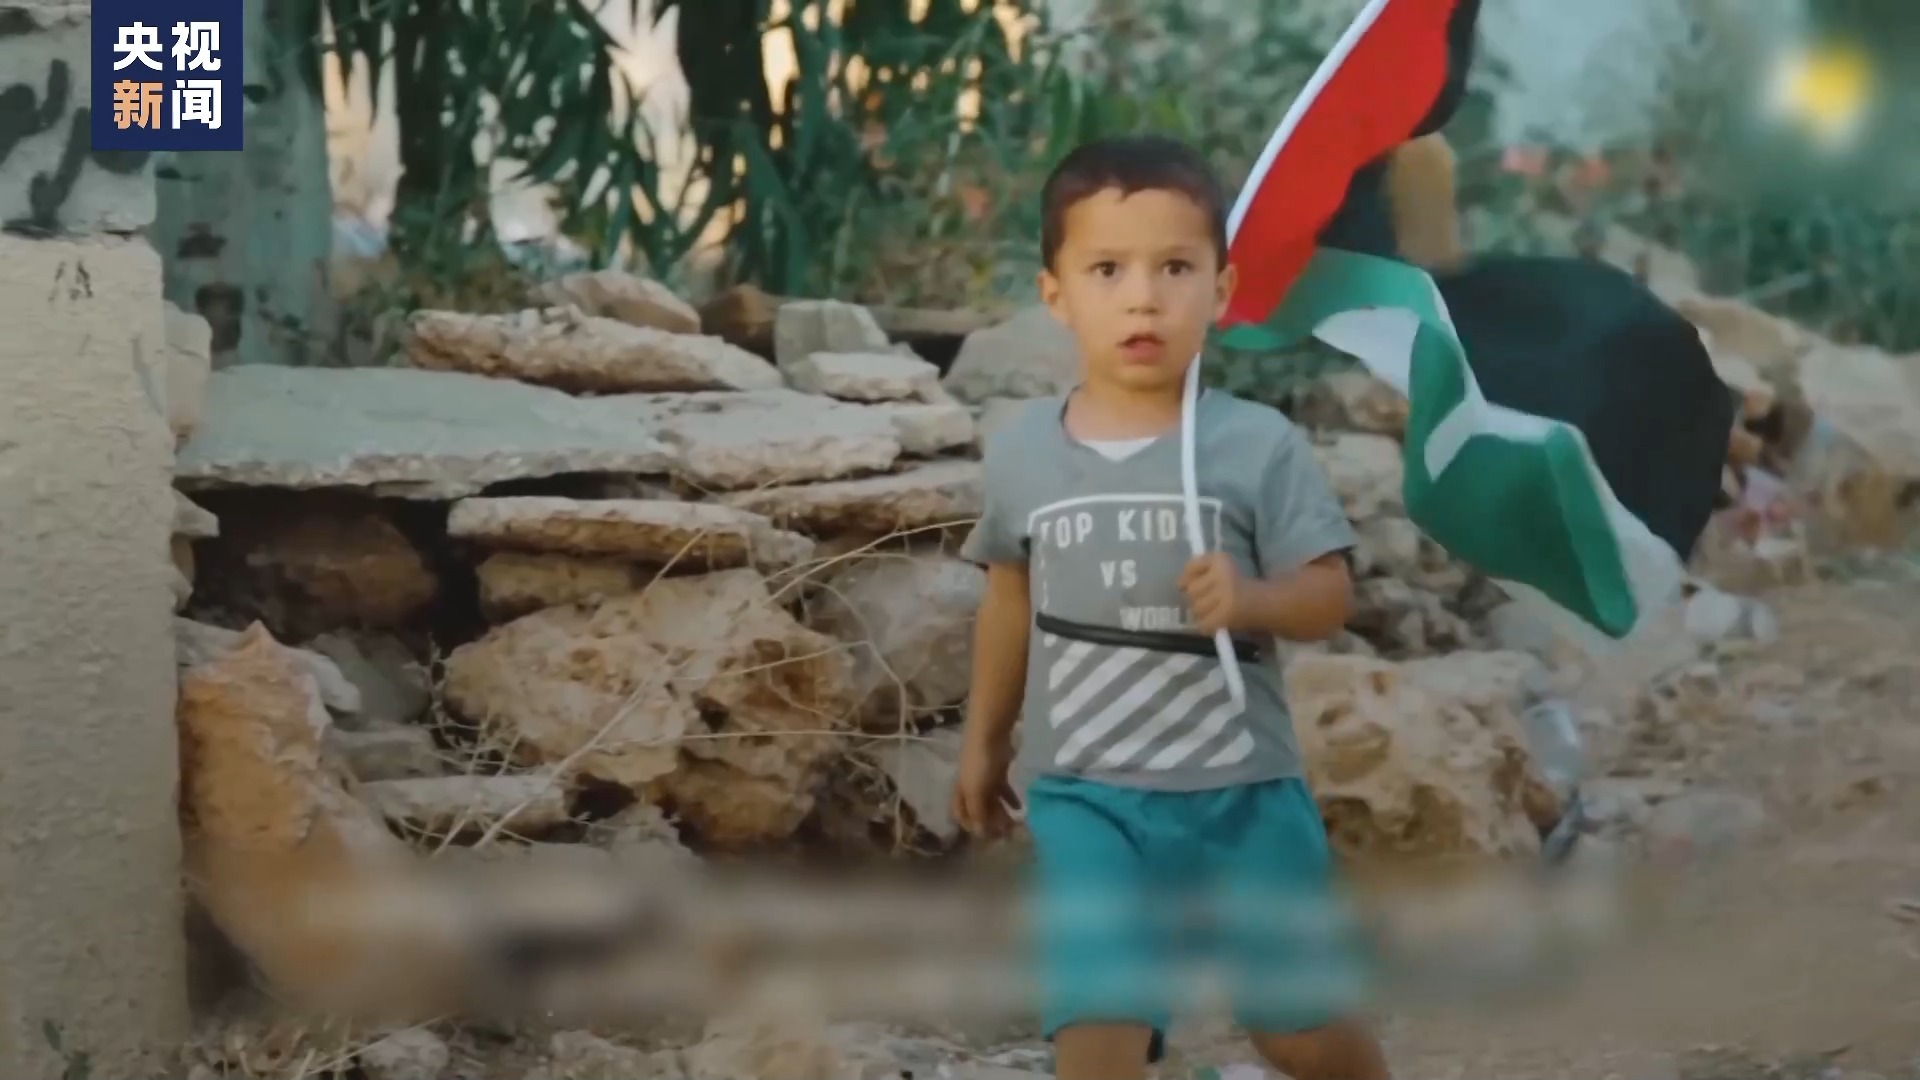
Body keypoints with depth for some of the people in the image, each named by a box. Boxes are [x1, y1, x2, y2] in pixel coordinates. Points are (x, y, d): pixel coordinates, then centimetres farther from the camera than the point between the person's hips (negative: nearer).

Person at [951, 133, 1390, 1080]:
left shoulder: (1259, 444, -9)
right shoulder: (1021, 450, -1)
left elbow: (1327, 598, -8)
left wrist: (1250, 598, -29)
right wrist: (985, 739, 22)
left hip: (1243, 788, -1)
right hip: (1086, 797, 1)